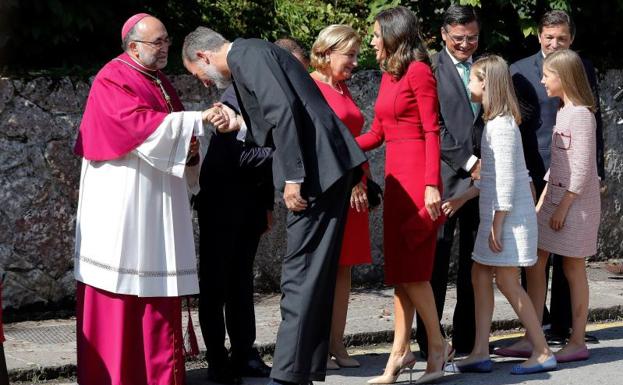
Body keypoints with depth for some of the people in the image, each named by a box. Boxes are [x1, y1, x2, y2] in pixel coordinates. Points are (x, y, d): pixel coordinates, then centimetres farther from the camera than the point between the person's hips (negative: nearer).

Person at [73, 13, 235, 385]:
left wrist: (191, 146, -2)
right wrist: (200, 118, -23)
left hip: (160, 199, 8)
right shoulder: (113, 80, -9)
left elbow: (172, 133, 22)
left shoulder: (162, 82, 17)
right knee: (121, 286, -6)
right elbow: (141, 124, -22)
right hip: (123, 202, -8)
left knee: (159, 284, 4)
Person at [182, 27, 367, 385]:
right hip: (325, 168, 10)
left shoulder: (248, 54, -8)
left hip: (317, 168, -10)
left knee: (301, 277, -10)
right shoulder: (251, 57, 22)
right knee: (313, 277, 11)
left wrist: (292, 177, -20)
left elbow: (284, 111, -19)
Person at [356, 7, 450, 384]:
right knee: (399, 268, 7)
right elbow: (376, 134, 17)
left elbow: (432, 132, -13)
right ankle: (401, 351, 8)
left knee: (410, 268, -7)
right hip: (396, 176, 8)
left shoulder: (419, 72, -8)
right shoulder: (388, 76, 15)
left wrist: (431, 184, -19)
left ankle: (438, 343, 6)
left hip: (417, 176, -8)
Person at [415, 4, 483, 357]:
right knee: (437, 258, -3)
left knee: (475, 261, 8)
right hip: (446, 176, -5)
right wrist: (468, 162, -10)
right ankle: (430, 341, 2)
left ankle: (468, 339, 15)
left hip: (482, 174, 5)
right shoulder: (431, 70, -3)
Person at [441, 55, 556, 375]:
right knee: (480, 275, 9)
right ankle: (480, 353, 10)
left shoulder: (500, 124, -17)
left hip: (509, 214, -10)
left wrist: (496, 226, -19)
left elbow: (506, 179, -20)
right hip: (495, 212, 10)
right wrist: (463, 199, 18)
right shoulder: (496, 121, 12)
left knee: (507, 282, -5)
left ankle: (543, 353, 1)